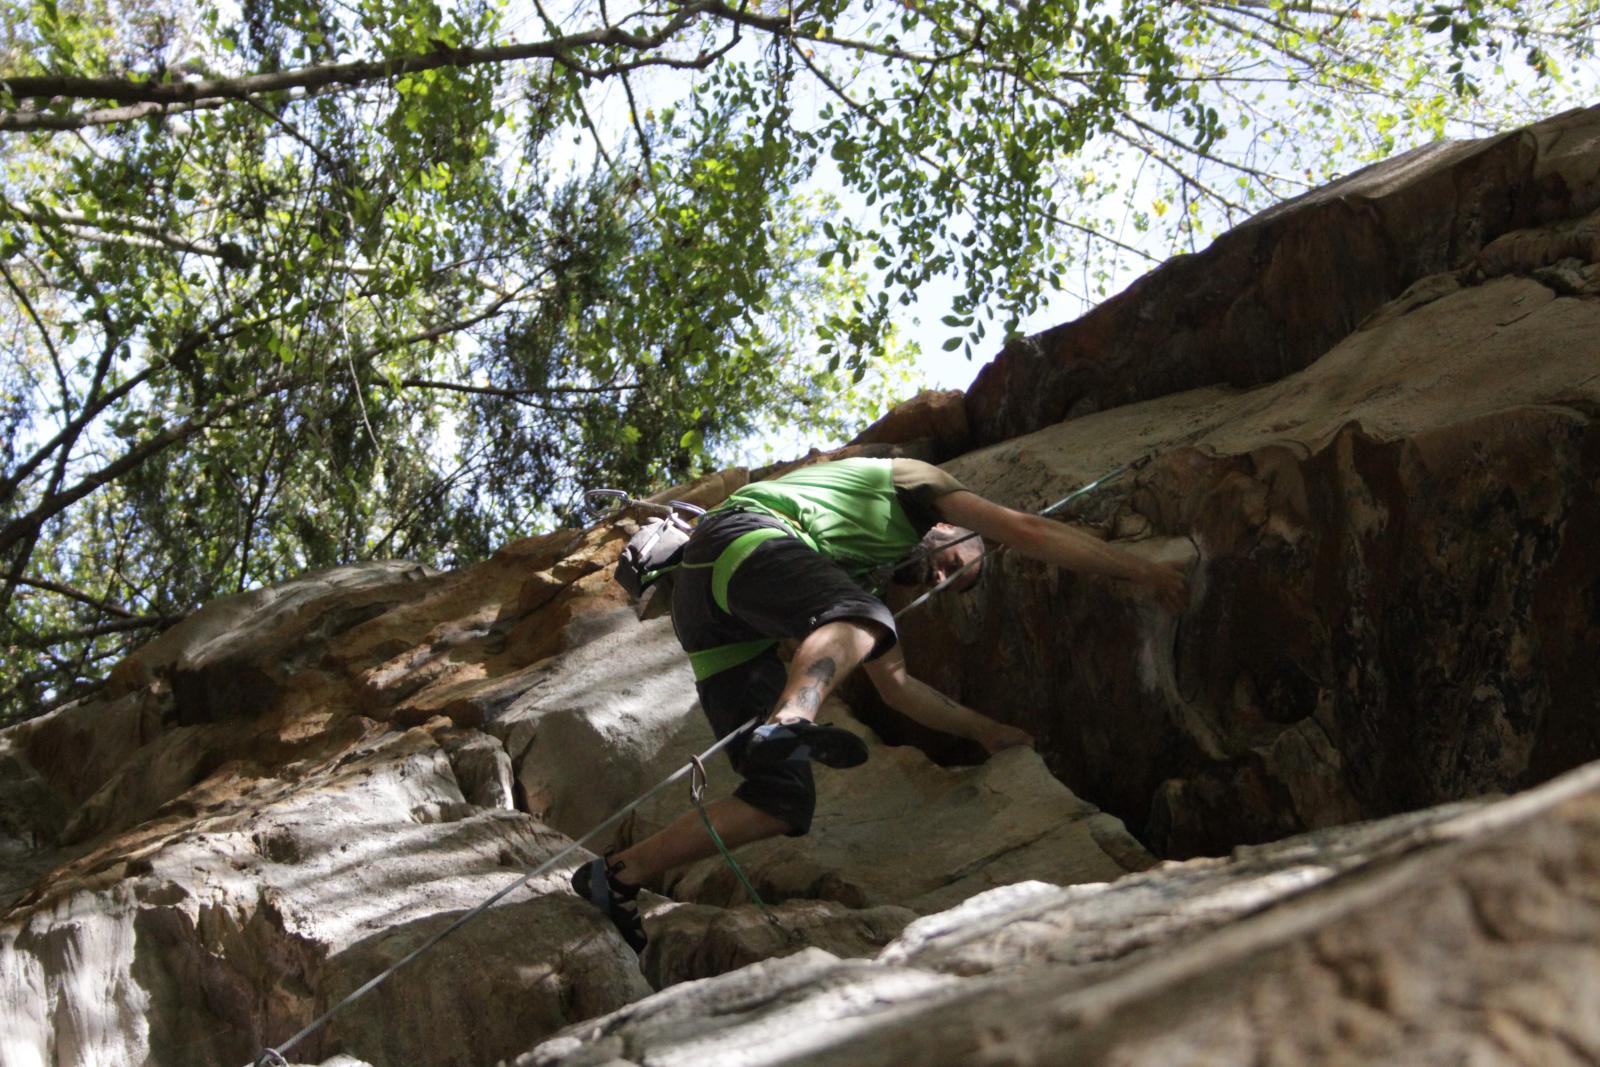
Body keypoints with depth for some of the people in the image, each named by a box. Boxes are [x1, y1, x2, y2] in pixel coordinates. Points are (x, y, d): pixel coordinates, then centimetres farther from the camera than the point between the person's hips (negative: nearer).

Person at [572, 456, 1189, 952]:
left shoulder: (870, 579, 40)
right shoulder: (912, 481, 20)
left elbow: (895, 685, 42)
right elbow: (1026, 532, 11)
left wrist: (983, 729, 46)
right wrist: (1143, 570, 17)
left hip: (701, 600, 8)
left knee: (784, 802, -1)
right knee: (856, 619, -34)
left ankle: (618, 876, -1)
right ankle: (788, 724, -64)